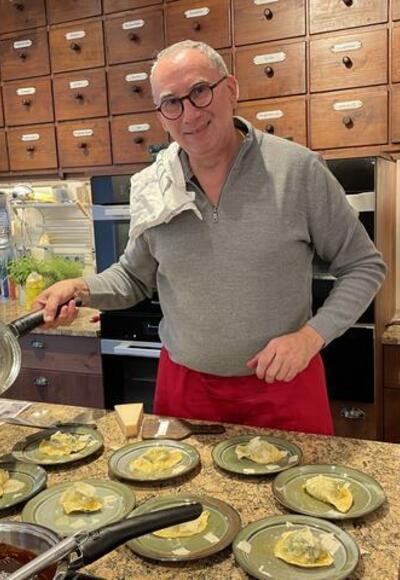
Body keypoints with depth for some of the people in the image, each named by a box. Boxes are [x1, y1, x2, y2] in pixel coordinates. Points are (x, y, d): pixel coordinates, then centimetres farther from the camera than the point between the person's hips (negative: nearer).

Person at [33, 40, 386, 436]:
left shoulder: (299, 170, -12)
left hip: (283, 382, -2)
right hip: (183, 383, 3)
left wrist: (312, 335, -17)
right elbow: (134, 277, 11)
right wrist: (82, 289, -8)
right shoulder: (152, 188, -3)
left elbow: (364, 266, -4)